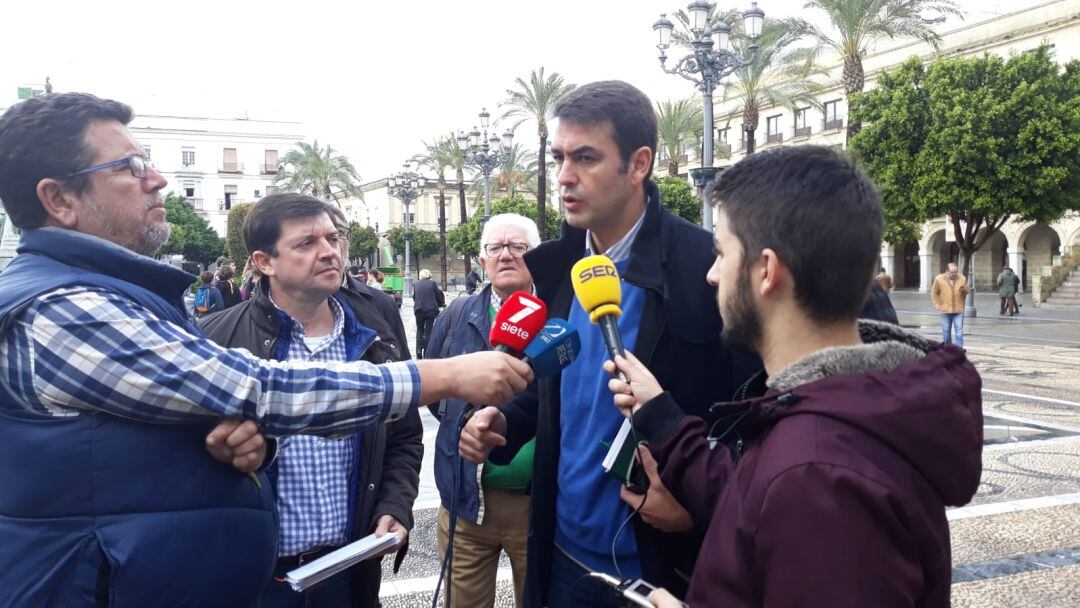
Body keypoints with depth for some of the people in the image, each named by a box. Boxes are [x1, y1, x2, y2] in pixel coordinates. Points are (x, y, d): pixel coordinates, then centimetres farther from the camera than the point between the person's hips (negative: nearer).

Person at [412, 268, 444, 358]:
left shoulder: (415, 284, 0)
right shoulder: (433, 283, -4)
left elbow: (414, 297, 7)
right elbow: (438, 297, 3)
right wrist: (440, 305, 21)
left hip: (419, 310, 1)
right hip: (431, 310, -1)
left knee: (419, 330, 14)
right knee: (428, 331, 6)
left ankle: (419, 351, 3)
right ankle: (426, 353, 6)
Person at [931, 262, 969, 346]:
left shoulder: (962, 279, 2)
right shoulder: (939, 279, -2)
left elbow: (967, 292, 8)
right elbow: (934, 293, 5)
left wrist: (963, 290, -16)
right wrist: (937, 304, -3)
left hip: (958, 310, 0)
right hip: (945, 311, 0)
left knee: (959, 331, -7)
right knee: (946, 331, 11)